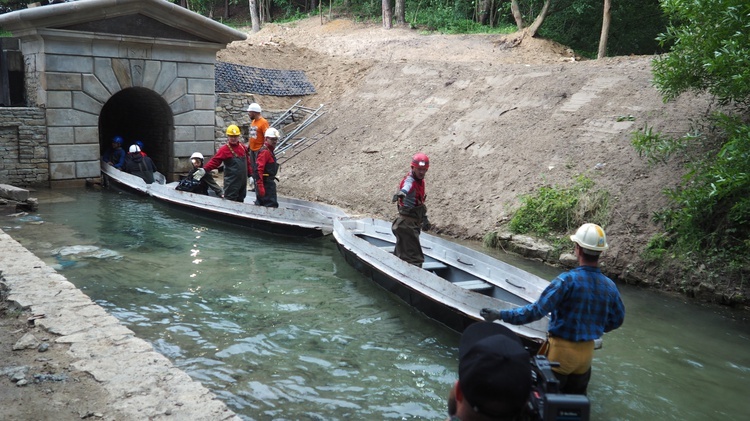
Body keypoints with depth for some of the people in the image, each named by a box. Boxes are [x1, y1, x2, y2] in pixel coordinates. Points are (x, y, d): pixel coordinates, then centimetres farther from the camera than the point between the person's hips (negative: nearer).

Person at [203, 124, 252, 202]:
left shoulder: (243, 148, 9)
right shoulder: (224, 149, -10)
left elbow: (247, 162, 16)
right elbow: (214, 161, -18)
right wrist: (204, 170, -30)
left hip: (243, 180, 6)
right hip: (231, 182, -6)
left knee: (240, 201, 16)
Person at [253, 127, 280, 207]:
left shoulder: (269, 151, 16)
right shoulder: (265, 152, -16)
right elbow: (258, 170, -24)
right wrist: (260, 187, -29)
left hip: (269, 182, 10)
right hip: (266, 183, -10)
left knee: (259, 204, 16)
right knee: (272, 205, -10)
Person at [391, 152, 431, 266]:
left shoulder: (420, 181, 10)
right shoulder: (410, 181, -19)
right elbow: (406, 187, -46)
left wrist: (424, 218, 29)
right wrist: (401, 192, -68)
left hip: (414, 222, 9)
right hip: (407, 223, -9)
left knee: (401, 255, 20)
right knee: (415, 257, -11)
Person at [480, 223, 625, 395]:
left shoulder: (568, 280, -22)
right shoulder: (610, 286, -4)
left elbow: (537, 310, -25)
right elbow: (616, 320, 9)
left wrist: (501, 315, -20)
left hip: (562, 350, -5)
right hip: (587, 352, 5)